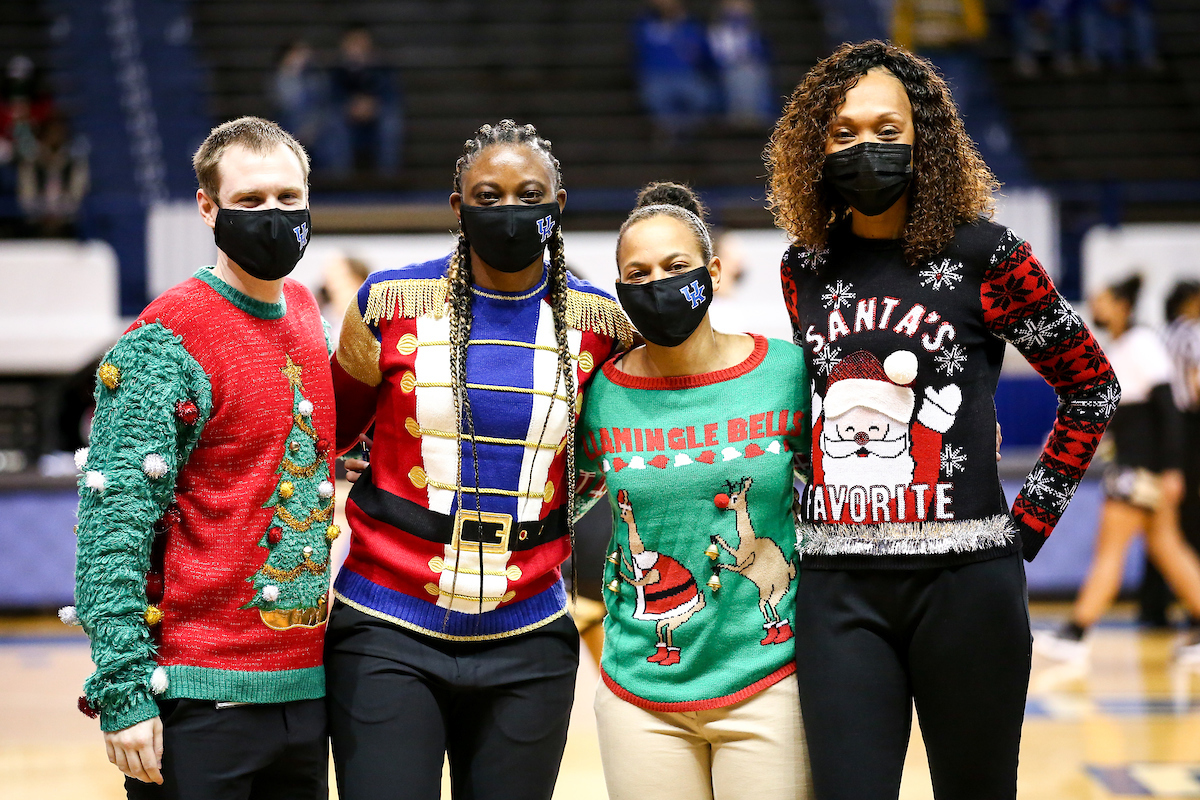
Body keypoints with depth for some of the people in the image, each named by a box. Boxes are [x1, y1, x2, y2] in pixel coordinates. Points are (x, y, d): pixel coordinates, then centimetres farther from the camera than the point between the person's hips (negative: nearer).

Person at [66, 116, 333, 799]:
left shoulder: (306, 314, 10)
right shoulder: (165, 344, -11)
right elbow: (113, 524, -15)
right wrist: (123, 691, -19)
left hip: (306, 685, 7)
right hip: (201, 695, -7)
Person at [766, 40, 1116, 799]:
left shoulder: (981, 254, -2)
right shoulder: (805, 269, 10)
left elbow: (1092, 387, 5)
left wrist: (1028, 522, 1)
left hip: (964, 583, -3)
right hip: (838, 593, 3)